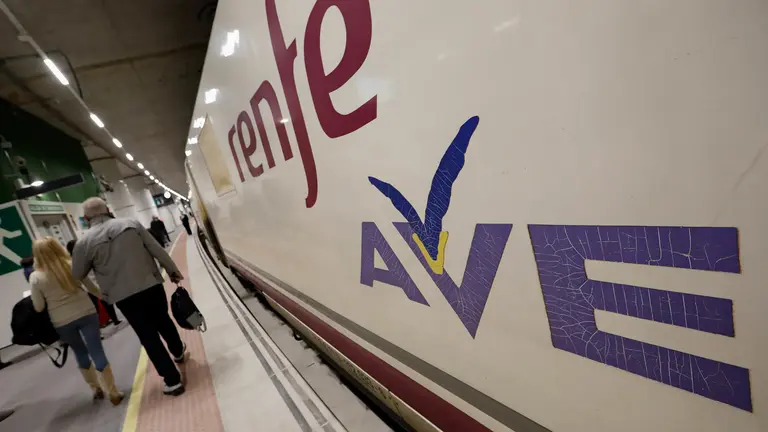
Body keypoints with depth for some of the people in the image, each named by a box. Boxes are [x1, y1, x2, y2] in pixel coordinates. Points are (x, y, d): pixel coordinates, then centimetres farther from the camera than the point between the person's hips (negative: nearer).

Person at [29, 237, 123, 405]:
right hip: (87, 313, -1)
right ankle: (113, 393, 8)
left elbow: (39, 308, -4)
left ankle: (96, 389, 33)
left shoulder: (36, 277, -8)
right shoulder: (72, 265, -6)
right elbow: (92, 288, 1)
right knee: (97, 353, 3)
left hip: (62, 322, 1)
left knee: (80, 353, 21)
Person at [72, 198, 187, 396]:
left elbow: (77, 275, 8)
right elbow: (157, 250, 1)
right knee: (164, 321, 26)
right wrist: (173, 270, 11)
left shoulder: (84, 242, -5)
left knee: (148, 337, 6)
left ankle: (173, 381, 9)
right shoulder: (131, 223, -1)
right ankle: (179, 353, 48)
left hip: (124, 296, -2)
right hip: (152, 285, 2)